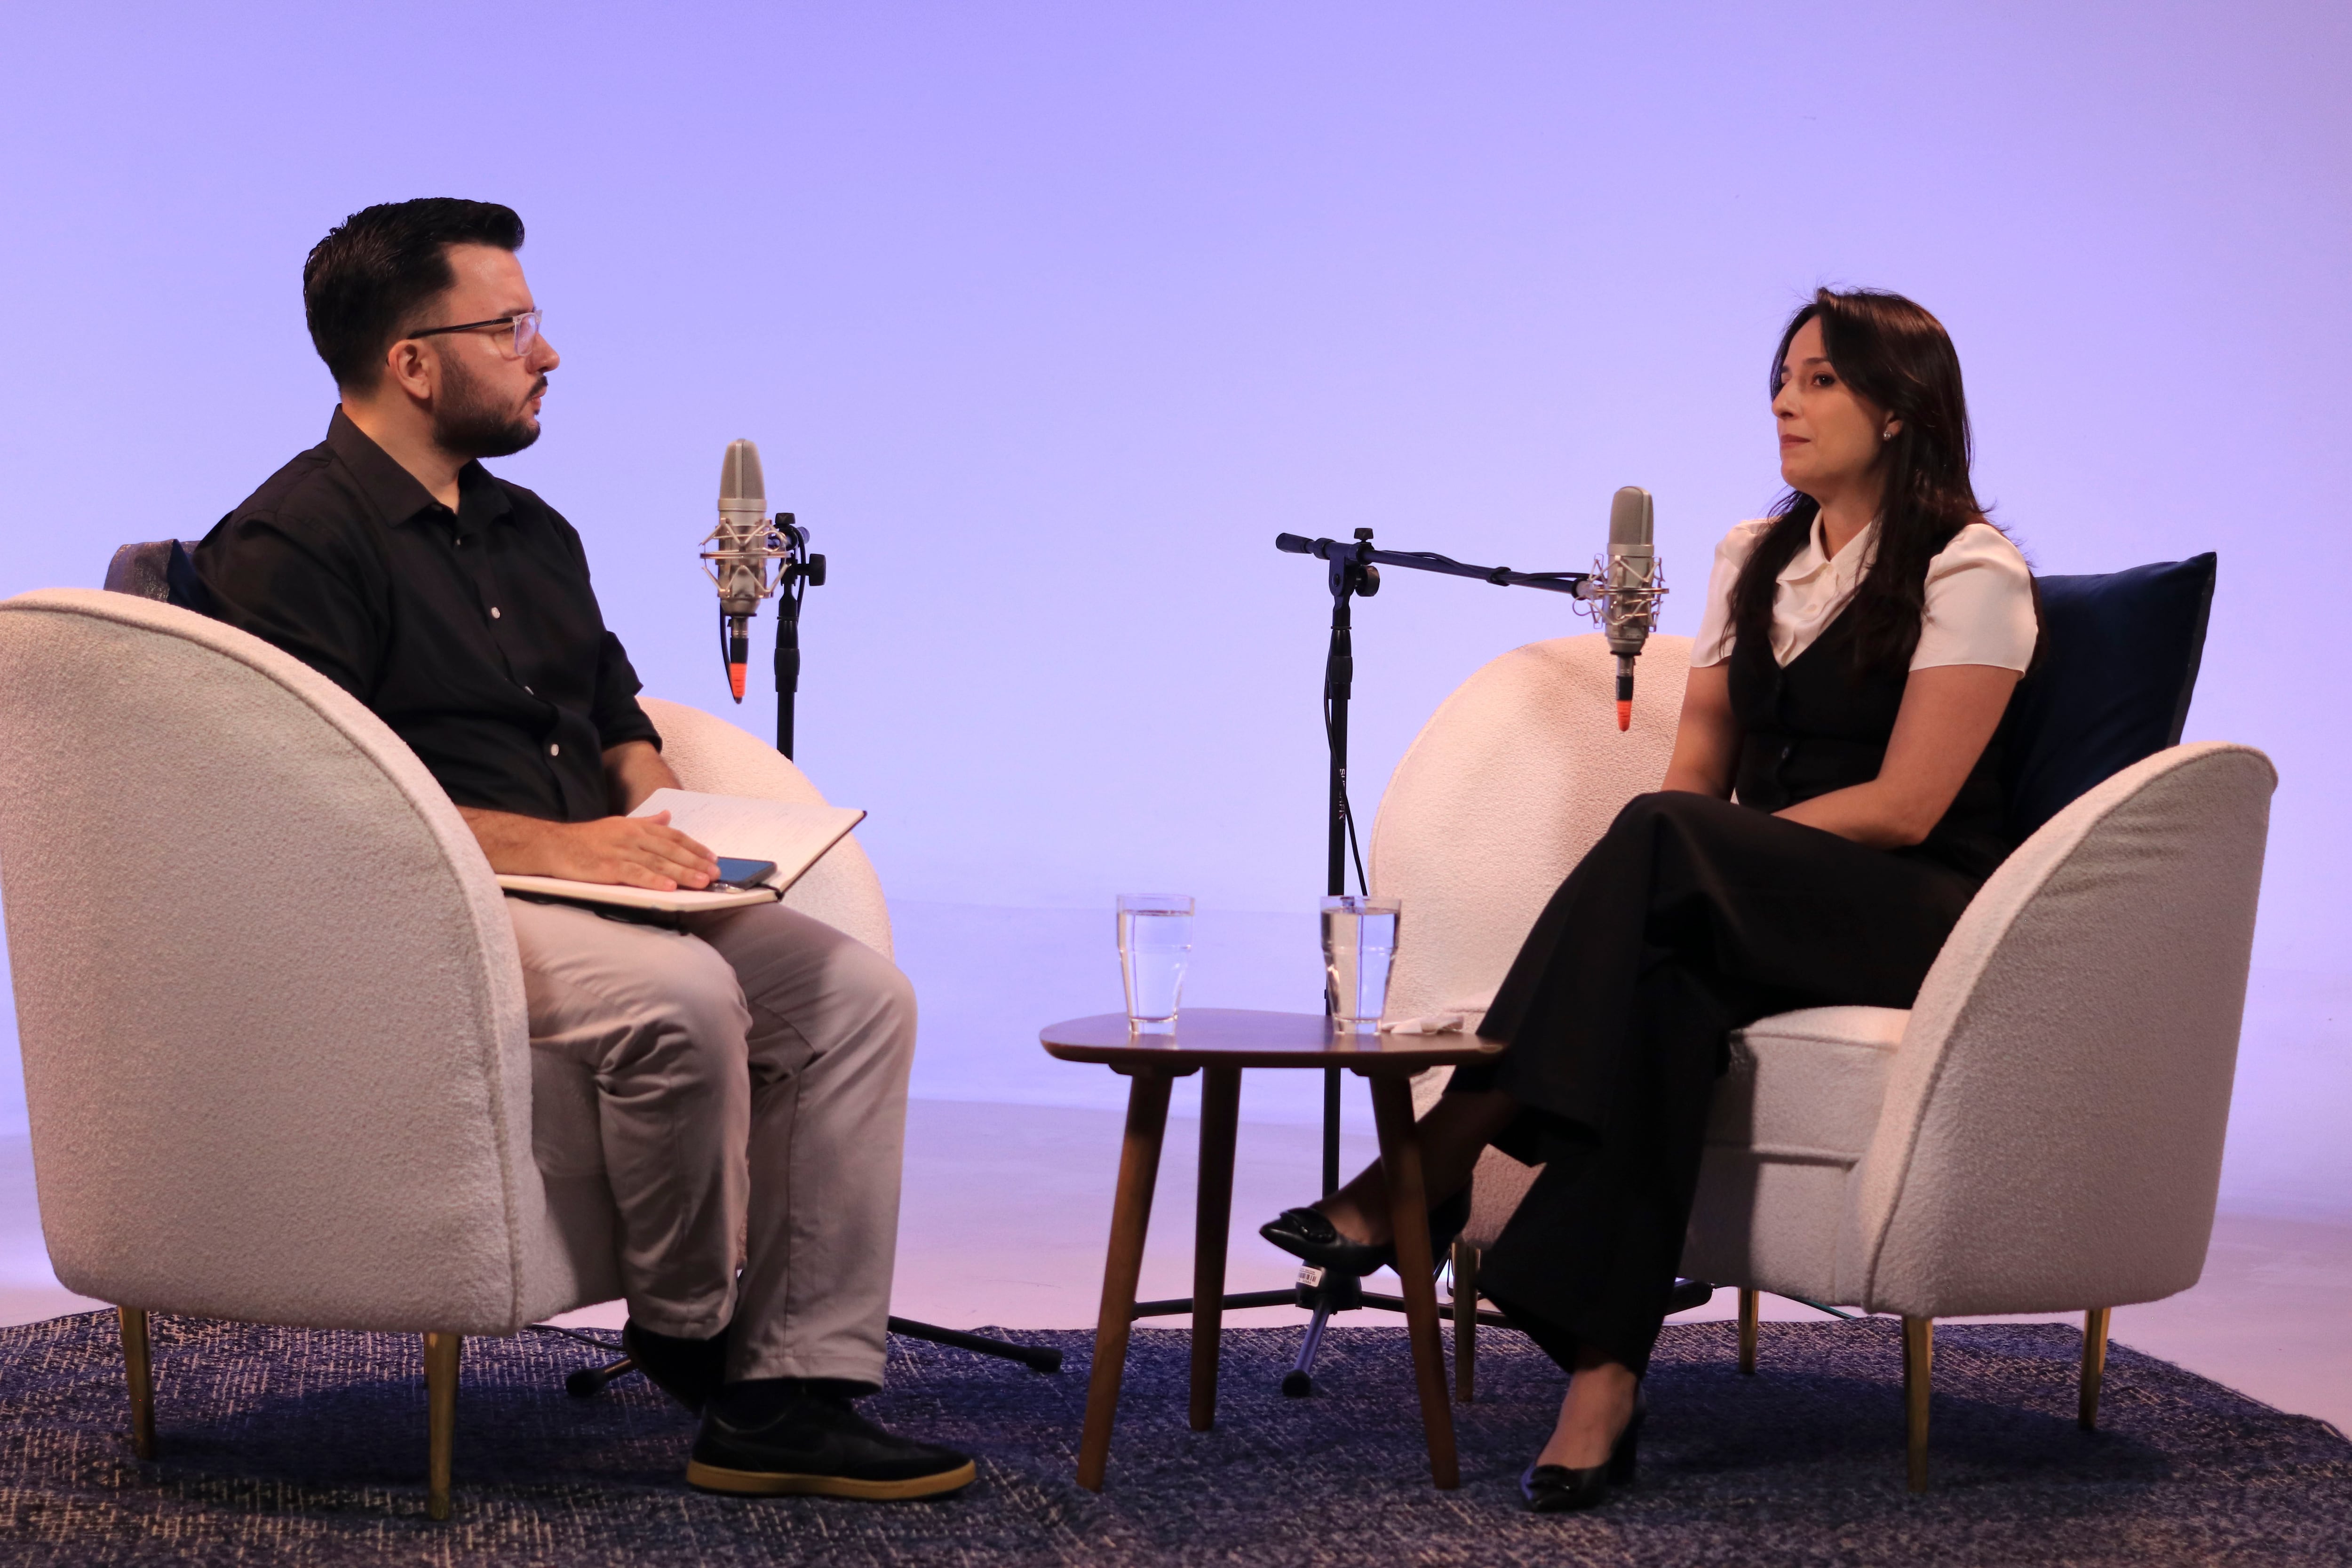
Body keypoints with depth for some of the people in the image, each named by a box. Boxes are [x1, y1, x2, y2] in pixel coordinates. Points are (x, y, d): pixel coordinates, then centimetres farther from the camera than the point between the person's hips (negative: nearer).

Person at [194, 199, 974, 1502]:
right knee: (679, 993, -35)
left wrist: (653, 814, 4)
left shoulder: (529, 531, 23)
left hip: (588, 890, 9)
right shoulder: (287, 547, -7)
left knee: (857, 992, -12)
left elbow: (617, 709, 28)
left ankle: (793, 1395, -15)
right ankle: (684, 1327, -10)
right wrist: (546, 843, -22)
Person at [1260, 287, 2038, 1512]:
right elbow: (1695, 769, 12)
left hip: (1917, 914, -5)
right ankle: (1602, 1380, -45)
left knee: (1660, 846, -35)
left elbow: (1904, 807, -13)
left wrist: (1681, 855, -15)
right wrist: (1648, 882, -11)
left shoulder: (1972, 574, -4)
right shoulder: (1752, 560, 18)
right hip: (1746, 908, 5)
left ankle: (1434, 1168, -36)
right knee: (1661, 983, -34)